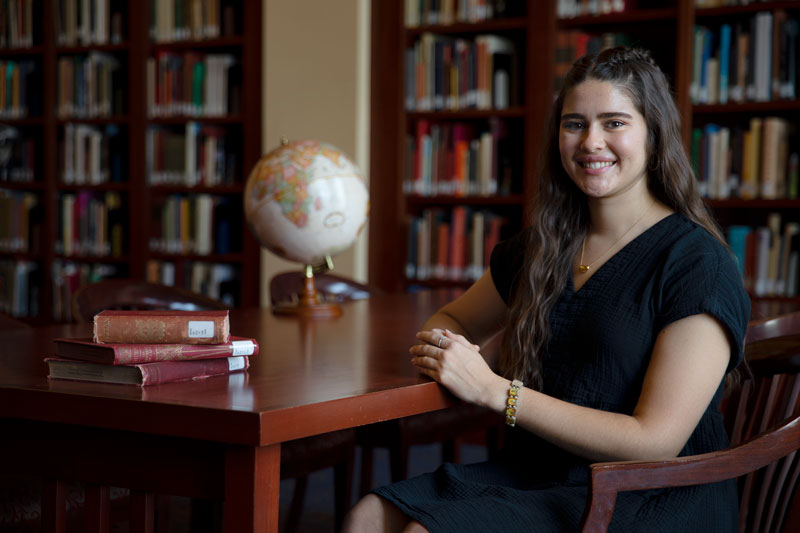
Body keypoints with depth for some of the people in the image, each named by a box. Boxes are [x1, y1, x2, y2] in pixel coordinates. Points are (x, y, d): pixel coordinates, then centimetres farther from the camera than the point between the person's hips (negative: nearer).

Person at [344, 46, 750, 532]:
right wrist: (437, 346, -1)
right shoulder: (540, 248, 9)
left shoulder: (699, 264, -10)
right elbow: (452, 319, 26)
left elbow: (654, 443, -17)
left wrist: (493, 389, -17)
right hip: (537, 477, 6)